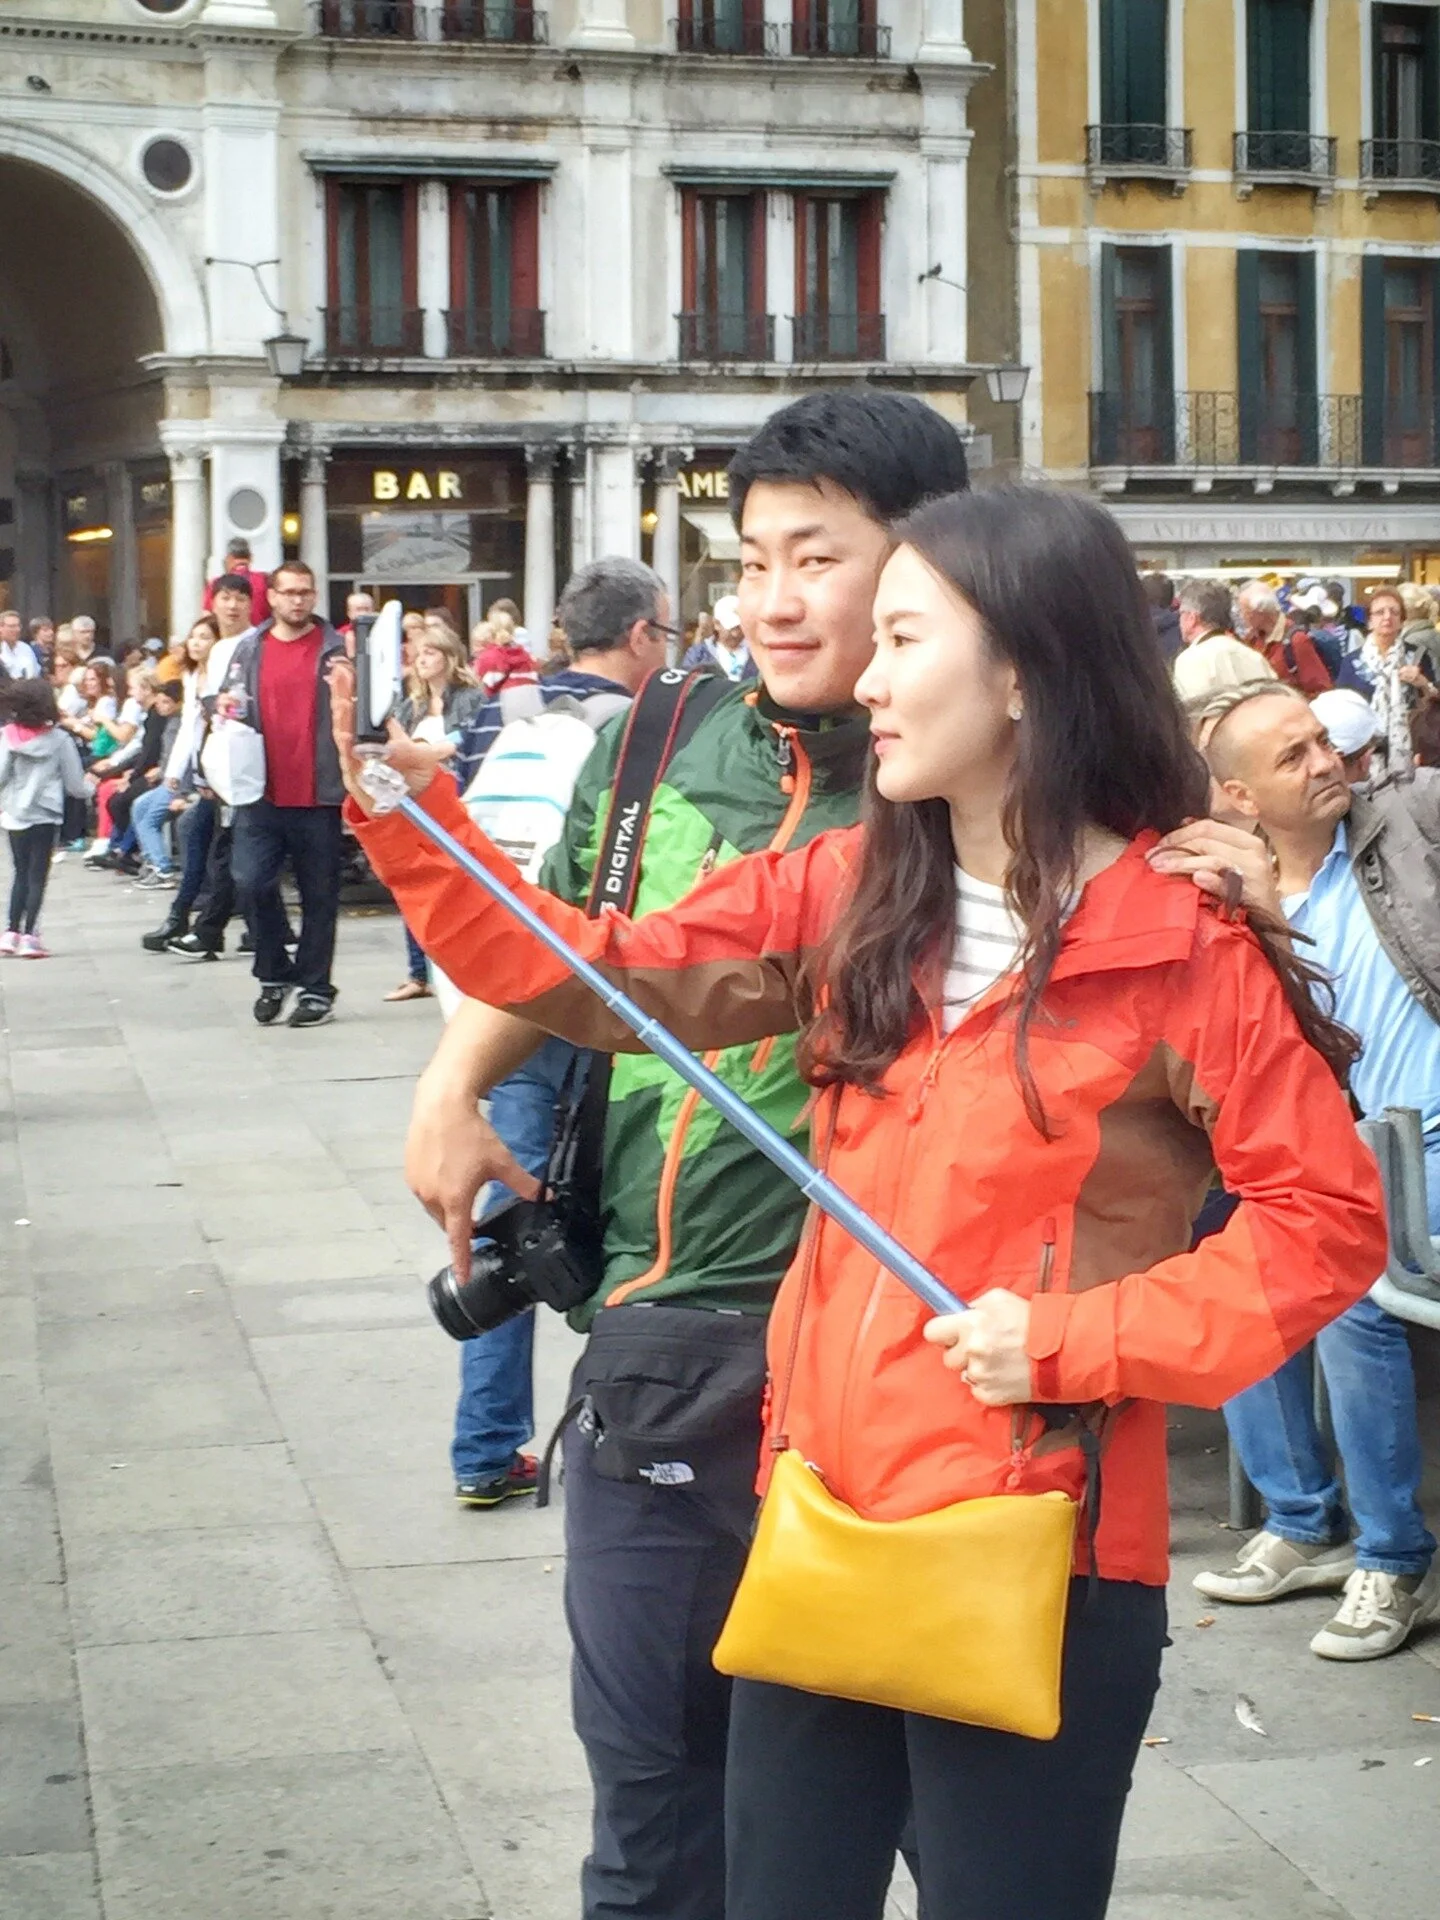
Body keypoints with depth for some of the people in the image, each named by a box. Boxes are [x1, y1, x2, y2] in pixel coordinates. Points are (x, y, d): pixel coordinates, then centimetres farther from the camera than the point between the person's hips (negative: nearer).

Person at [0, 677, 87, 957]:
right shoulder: (59, 739, -8)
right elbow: (75, 784, -4)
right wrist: (86, 789, 17)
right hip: (45, 815, -3)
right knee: (37, 876, 1)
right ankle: (28, 935, -4)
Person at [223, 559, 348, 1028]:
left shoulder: (334, 647, 3)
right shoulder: (249, 649, 11)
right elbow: (230, 706, 18)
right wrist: (227, 710, -4)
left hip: (318, 795, -2)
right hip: (263, 793, 2)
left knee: (319, 894, 4)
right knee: (250, 881, -7)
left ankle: (316, 989, 14)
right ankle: (274, 974, 12)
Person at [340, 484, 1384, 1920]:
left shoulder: (1187, 947, -11)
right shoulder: (850, 893, 5)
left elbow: (1323, 1221, -12)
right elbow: (602, 977, 5)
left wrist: (1073, 1342, -18)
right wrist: (412, 818, -5)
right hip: (823, 1507, 6)